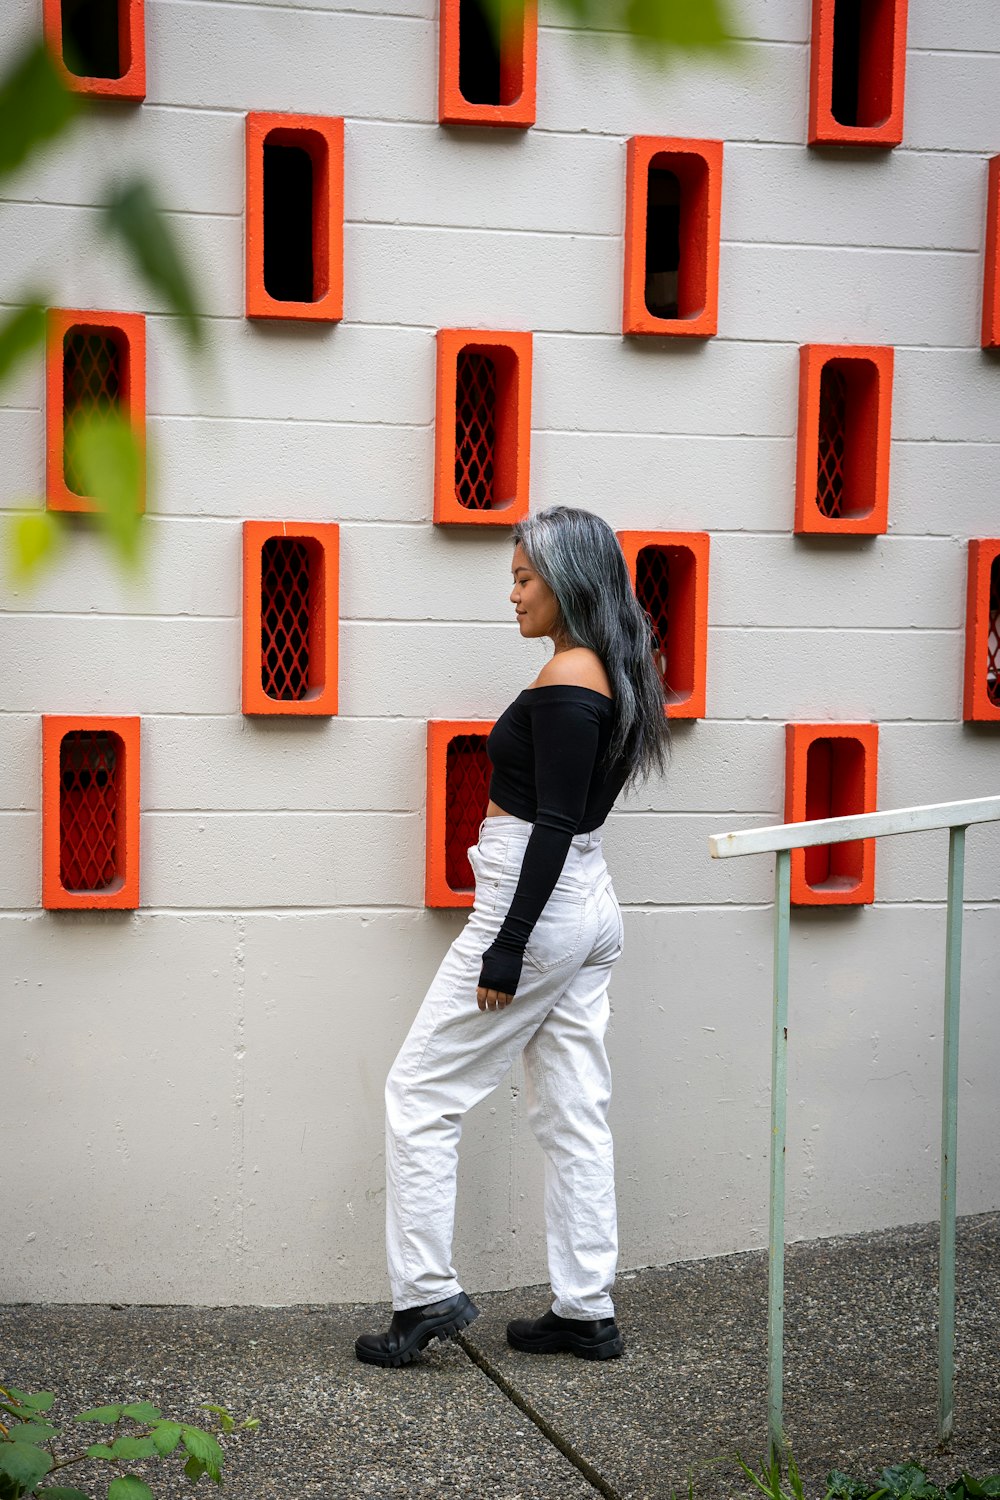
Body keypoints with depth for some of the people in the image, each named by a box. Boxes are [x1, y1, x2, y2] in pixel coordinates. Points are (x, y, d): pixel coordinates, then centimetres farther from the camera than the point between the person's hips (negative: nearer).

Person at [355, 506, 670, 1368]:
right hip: (593, 908, 10)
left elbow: (555, 826, -21)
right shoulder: (611, 674, 12)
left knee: (421, 1095, 2)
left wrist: (508, 948, -21)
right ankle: (587, 1312, 16)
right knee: (575, 1116, 11)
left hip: (539, 905, -10)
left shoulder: (566, 678, -17)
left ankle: (427, 1294, 5)